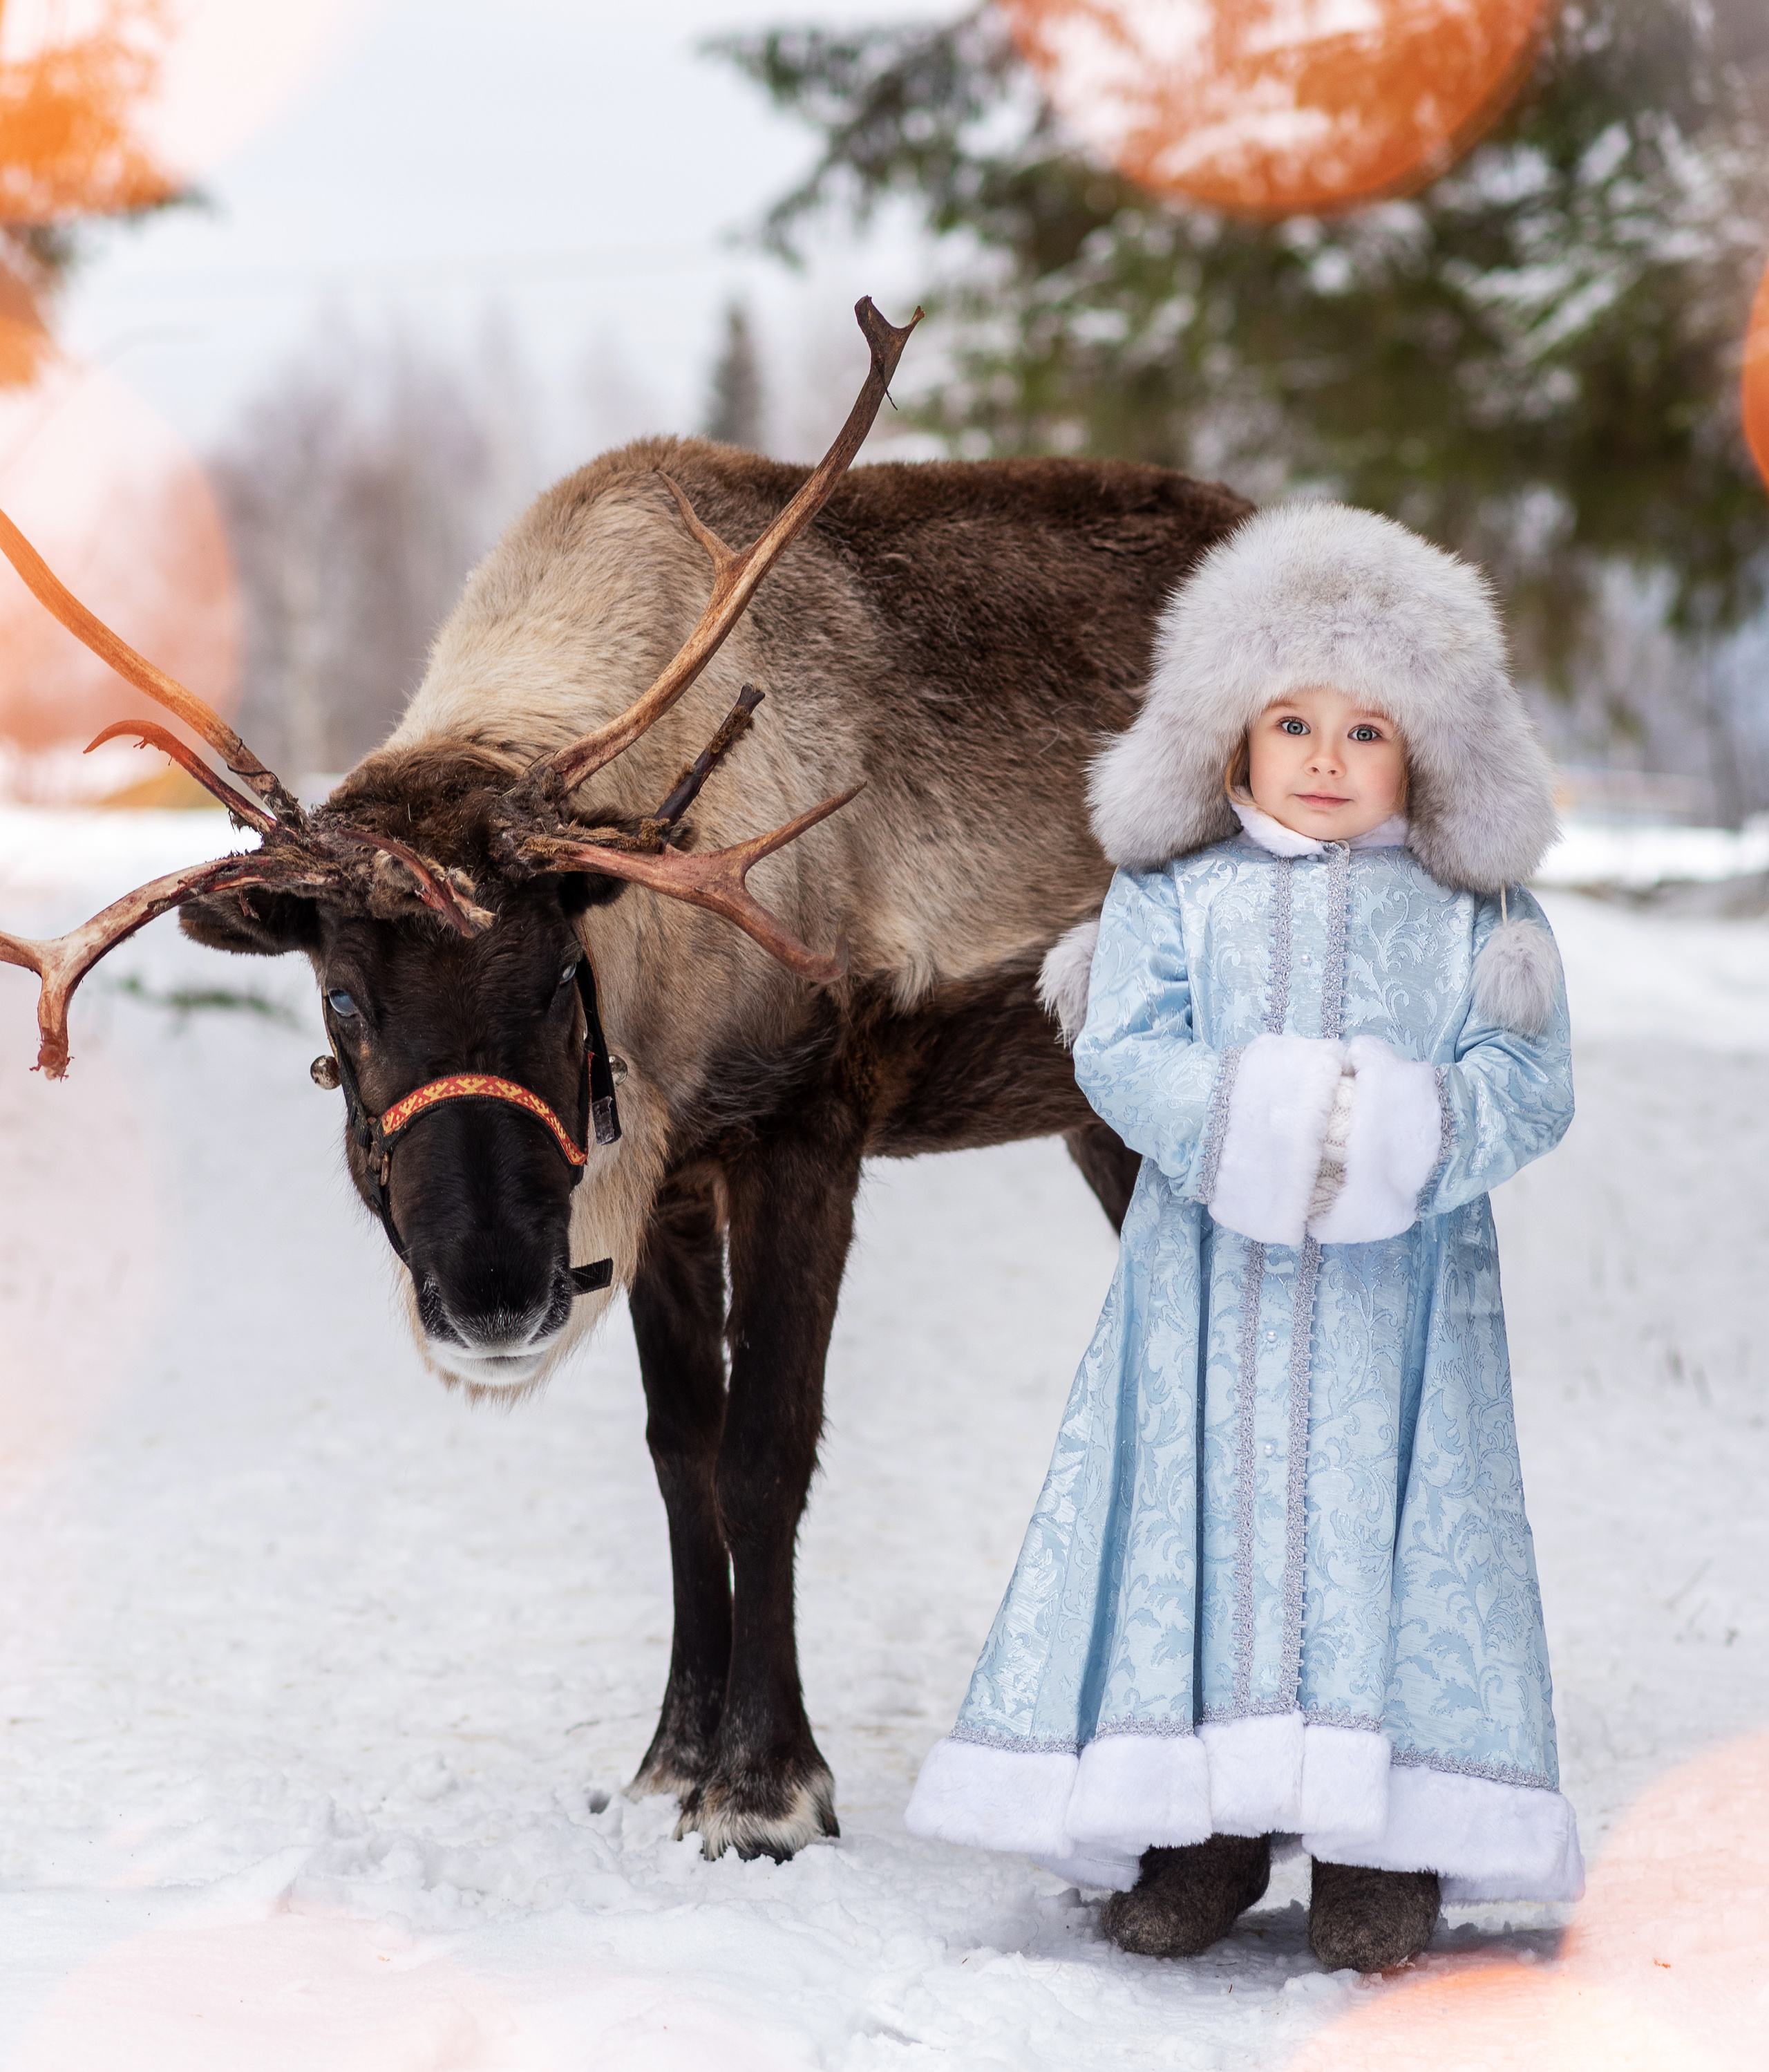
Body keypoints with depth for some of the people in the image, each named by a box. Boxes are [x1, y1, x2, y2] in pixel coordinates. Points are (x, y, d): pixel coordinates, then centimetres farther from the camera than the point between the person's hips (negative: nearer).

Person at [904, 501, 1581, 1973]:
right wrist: (1238, 1117, -21)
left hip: (1401, 1293, 0)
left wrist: (1414, 1133, -21)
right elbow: (1120, 1049, -3)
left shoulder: (1471, 915, 6)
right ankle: (1202, 1822, 11)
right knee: (1206, 1508, 2)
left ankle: (1387, 1846, 6)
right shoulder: (1173, 895, 7)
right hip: (1209, 1287, 1)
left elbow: (1529, 1082, -2)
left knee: (1382, 1520, -1)